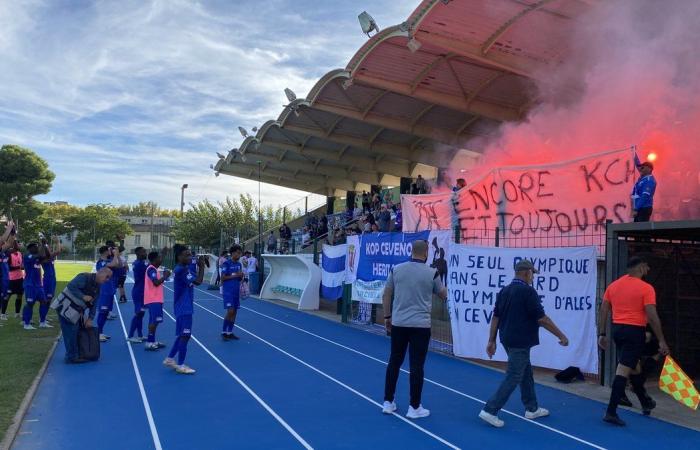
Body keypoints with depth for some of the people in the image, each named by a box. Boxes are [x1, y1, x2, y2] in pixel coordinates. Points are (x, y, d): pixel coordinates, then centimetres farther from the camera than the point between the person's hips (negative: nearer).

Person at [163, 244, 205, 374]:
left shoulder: (184, 269, 12)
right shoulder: (181, 270, -19)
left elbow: (196, 280, 13)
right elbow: (197, 281, -26)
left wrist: (200, 266, 1)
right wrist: (202, 266, -18)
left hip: (185, 308, 10)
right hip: (184, 309, -10)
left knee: (183, 335, 18)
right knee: (185, 335, -3)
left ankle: (170, 359, 28)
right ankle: (180, 366, 6)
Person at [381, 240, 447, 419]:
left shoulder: (396, 269, 0)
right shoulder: (432, 273, -6)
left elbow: (386, 295, 4)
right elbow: (443, 295, 10)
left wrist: (387, 317, 14)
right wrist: (444, 287, 31)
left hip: (398, 324, 3)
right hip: (420, 325, -3)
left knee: (394, 362, 13)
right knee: (416, 367, 3)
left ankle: (388, 402, 21)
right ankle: (414, 407, 10)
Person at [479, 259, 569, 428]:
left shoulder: (504, 291, 8)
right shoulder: (528, 291, -16)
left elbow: (496, 317, 8)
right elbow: (541, 318, -15)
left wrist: (492, 341, 13)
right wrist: (561, 335, -6)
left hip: (508, 340, 8)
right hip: (520, 342, -8)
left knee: (526, 373, 21)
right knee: (513, 378, -3)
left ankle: (532, 409, 31)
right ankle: (490, 411, -6)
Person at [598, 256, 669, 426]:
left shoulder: (613, 285, 8)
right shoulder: (646, 288, -9)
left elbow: (603, 310, 7)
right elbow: (652, 316, -14)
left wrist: (602, 334, 11)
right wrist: (661, 341, -9)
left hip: (617, 329, 7)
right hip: (635, 331, -7)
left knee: (633, 366, 23)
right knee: (623, 370, -7)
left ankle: (646, 402, 41)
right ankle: (611, 412, -8)